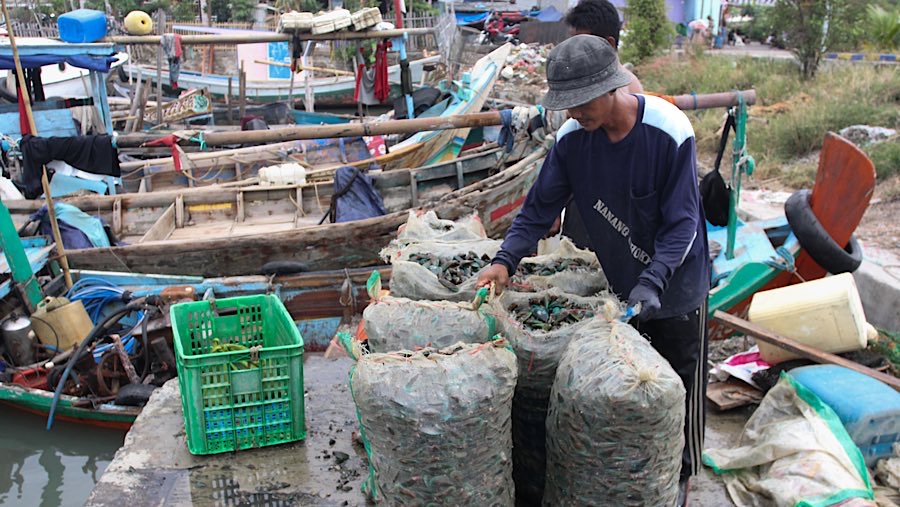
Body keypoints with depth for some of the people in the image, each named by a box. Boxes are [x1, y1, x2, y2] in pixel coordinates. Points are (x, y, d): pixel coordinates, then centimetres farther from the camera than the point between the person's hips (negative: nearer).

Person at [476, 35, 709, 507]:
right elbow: (539, 207, -7)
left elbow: (682, 223, -23)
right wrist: (505, 261, -21)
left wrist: (652, 282, -35)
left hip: (675, 286, -3)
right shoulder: (573, 139, -13)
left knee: (679, 387, 11)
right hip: (620, 284, 4)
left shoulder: (669, 132, -25)